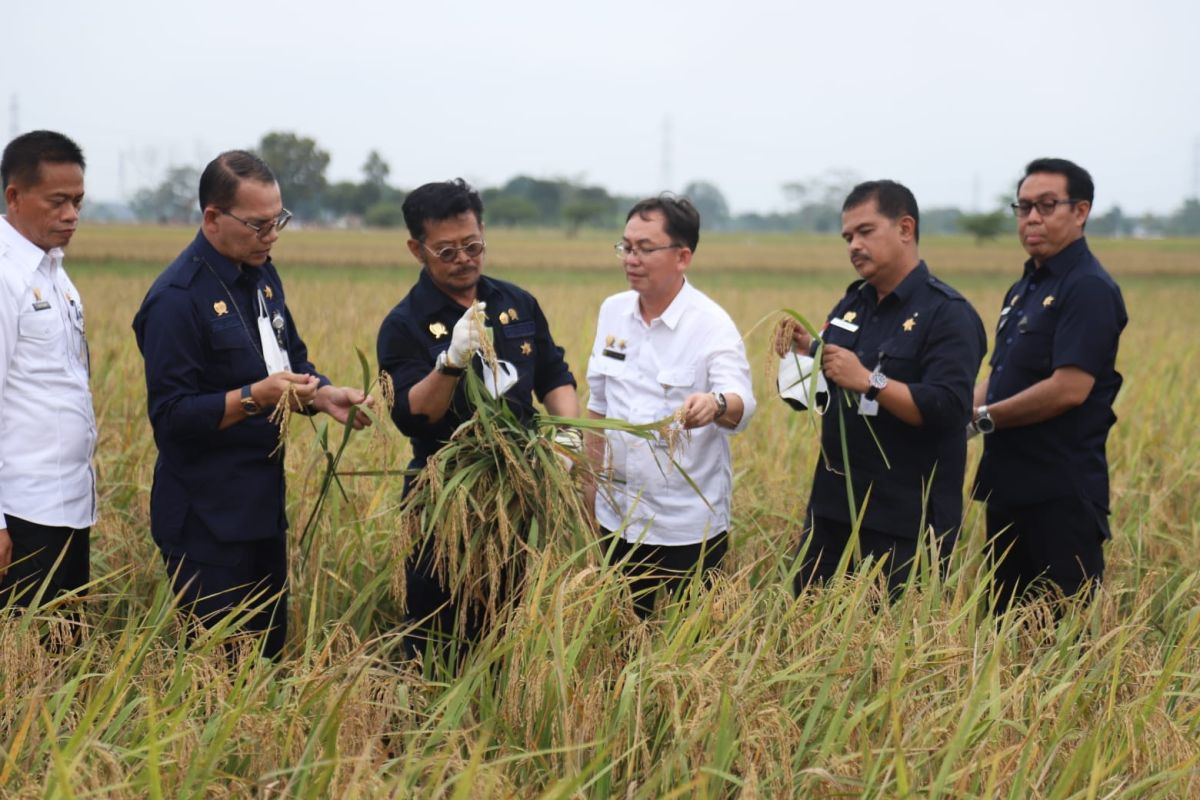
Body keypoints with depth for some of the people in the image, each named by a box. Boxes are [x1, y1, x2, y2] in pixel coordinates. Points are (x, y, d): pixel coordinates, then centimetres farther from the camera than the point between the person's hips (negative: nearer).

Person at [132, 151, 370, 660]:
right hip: (208, 519, -8)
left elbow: (292, 358, 19)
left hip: (264, 504, 8)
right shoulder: (178, 298, -18)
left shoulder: (261, 275, 9)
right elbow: (170, 415, -19)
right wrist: (254, 398, -28)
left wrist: (323, 394, -2)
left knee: (270, 649, 14)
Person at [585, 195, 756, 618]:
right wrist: (592, 477, 15)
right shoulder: (612, 312, 5)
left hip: (688, 530, -5)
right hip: (618, 519, 5)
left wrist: (717, 405, -49)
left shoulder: (712, 325, -12)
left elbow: (742, 403, -27)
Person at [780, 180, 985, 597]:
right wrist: (807, 352, -1)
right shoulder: (852, 304, 13)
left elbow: (948, 410, -22)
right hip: (833, 505, 8)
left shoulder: (948, 314, -12)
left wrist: (868, 381, -28)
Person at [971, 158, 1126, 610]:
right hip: (1010, 486, 9)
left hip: (1062, 495, -9)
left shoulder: (1089, 289, -13)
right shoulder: (1023, 290, 16)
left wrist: (984, 418, -13)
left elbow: (1069, 388, -22)